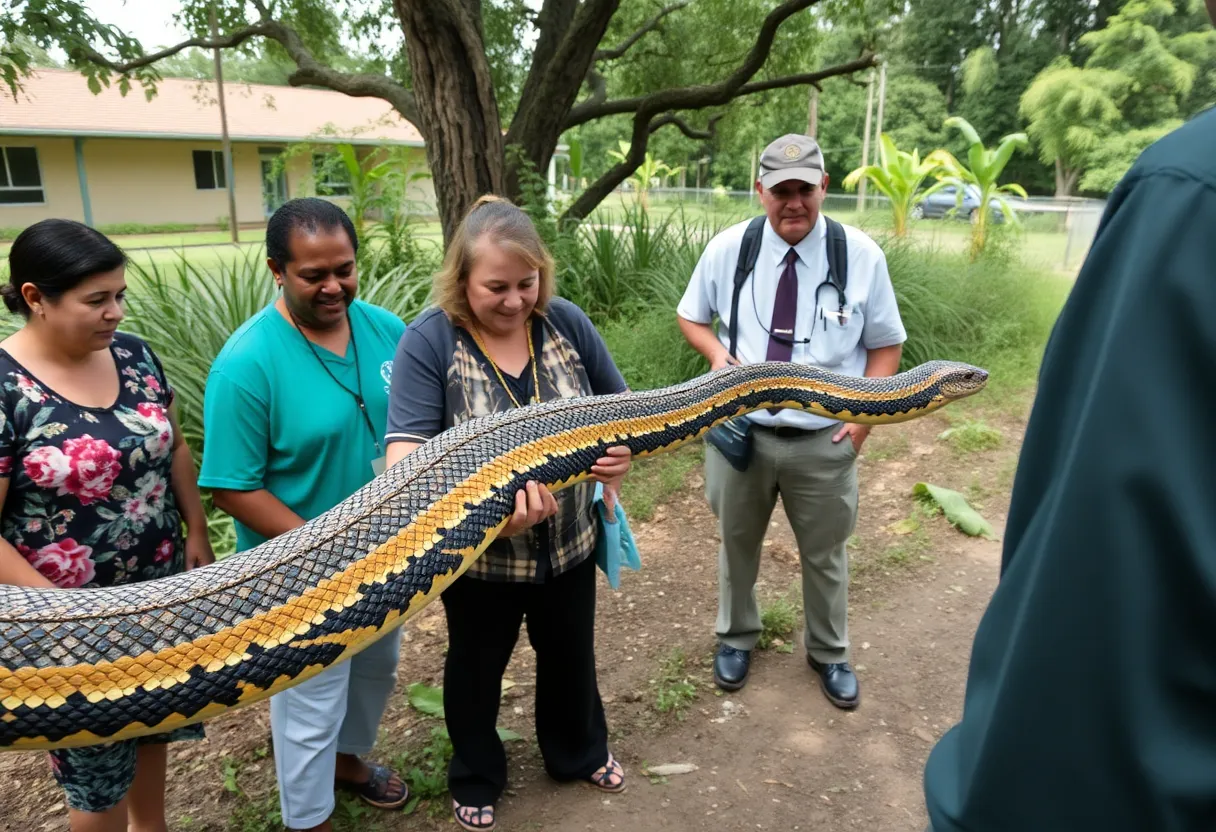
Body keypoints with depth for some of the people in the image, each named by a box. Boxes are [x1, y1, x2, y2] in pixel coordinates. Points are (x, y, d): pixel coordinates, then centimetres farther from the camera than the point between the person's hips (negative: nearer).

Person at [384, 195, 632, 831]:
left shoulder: (566, 322, -10)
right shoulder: (429, 341, -21)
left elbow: (619, 404, 3)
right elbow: (405, 459, -28)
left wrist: (620, 450, -20)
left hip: (569, 542, 3)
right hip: (478, 556, -3)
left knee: (570, 657, 27)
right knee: (476, 668, 23)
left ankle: (579, 752, 58)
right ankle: (476, 778, 53)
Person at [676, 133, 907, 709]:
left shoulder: (861, 255, -10)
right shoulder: (727, 248, -8)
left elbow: (886, 345, 1)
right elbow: (690, 316, 7)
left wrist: (865, 415, -11)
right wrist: (717, 353, -14)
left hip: (824, 441, 0)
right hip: (740, 432, 1)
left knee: (825, 555, 18)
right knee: (736, 544, 20)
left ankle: (829, 654, 45)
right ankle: (736, 638, 47)